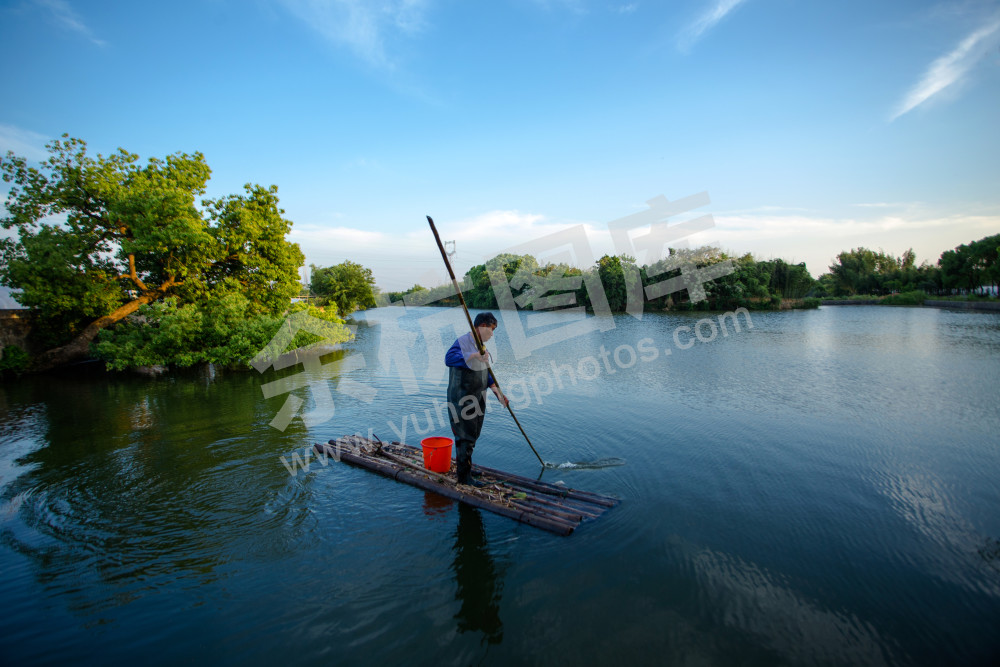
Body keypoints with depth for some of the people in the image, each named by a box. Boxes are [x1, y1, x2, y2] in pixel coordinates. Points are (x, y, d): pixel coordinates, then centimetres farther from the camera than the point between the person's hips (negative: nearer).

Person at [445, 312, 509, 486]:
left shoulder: (481, 346, 13)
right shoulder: (463, 341, -15)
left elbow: (486, 375, 18)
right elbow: (449, 358, -35)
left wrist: (498, 393, 9)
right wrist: (474, 356, -41)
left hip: (478, 399, 9)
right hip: (462, 399, -9)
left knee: (472, 436, 17)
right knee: (465, 436, -4)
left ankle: (461, 469, 35)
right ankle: (464, 476, 8)